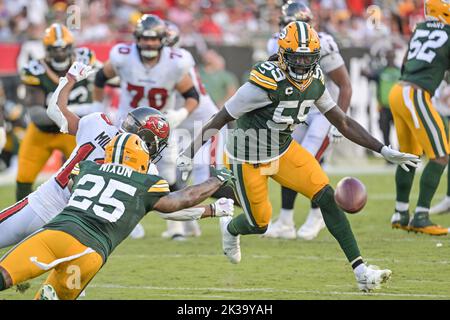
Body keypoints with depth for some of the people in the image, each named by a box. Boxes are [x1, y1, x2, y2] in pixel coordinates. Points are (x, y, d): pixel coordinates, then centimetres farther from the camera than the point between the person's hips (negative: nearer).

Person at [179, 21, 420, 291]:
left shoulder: (315, 81, -7)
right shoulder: (267, 81, -28)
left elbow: (344, 123, 2)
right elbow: (221, 119, -20)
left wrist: (385, 151, -3)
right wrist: (189, 155, -18)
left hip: (284, 150, 6)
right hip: (250, 158, -6)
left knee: (327, 196, -10)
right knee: (259, 224, 6)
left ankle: (361, 271, -11)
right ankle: (230, 229, 46)